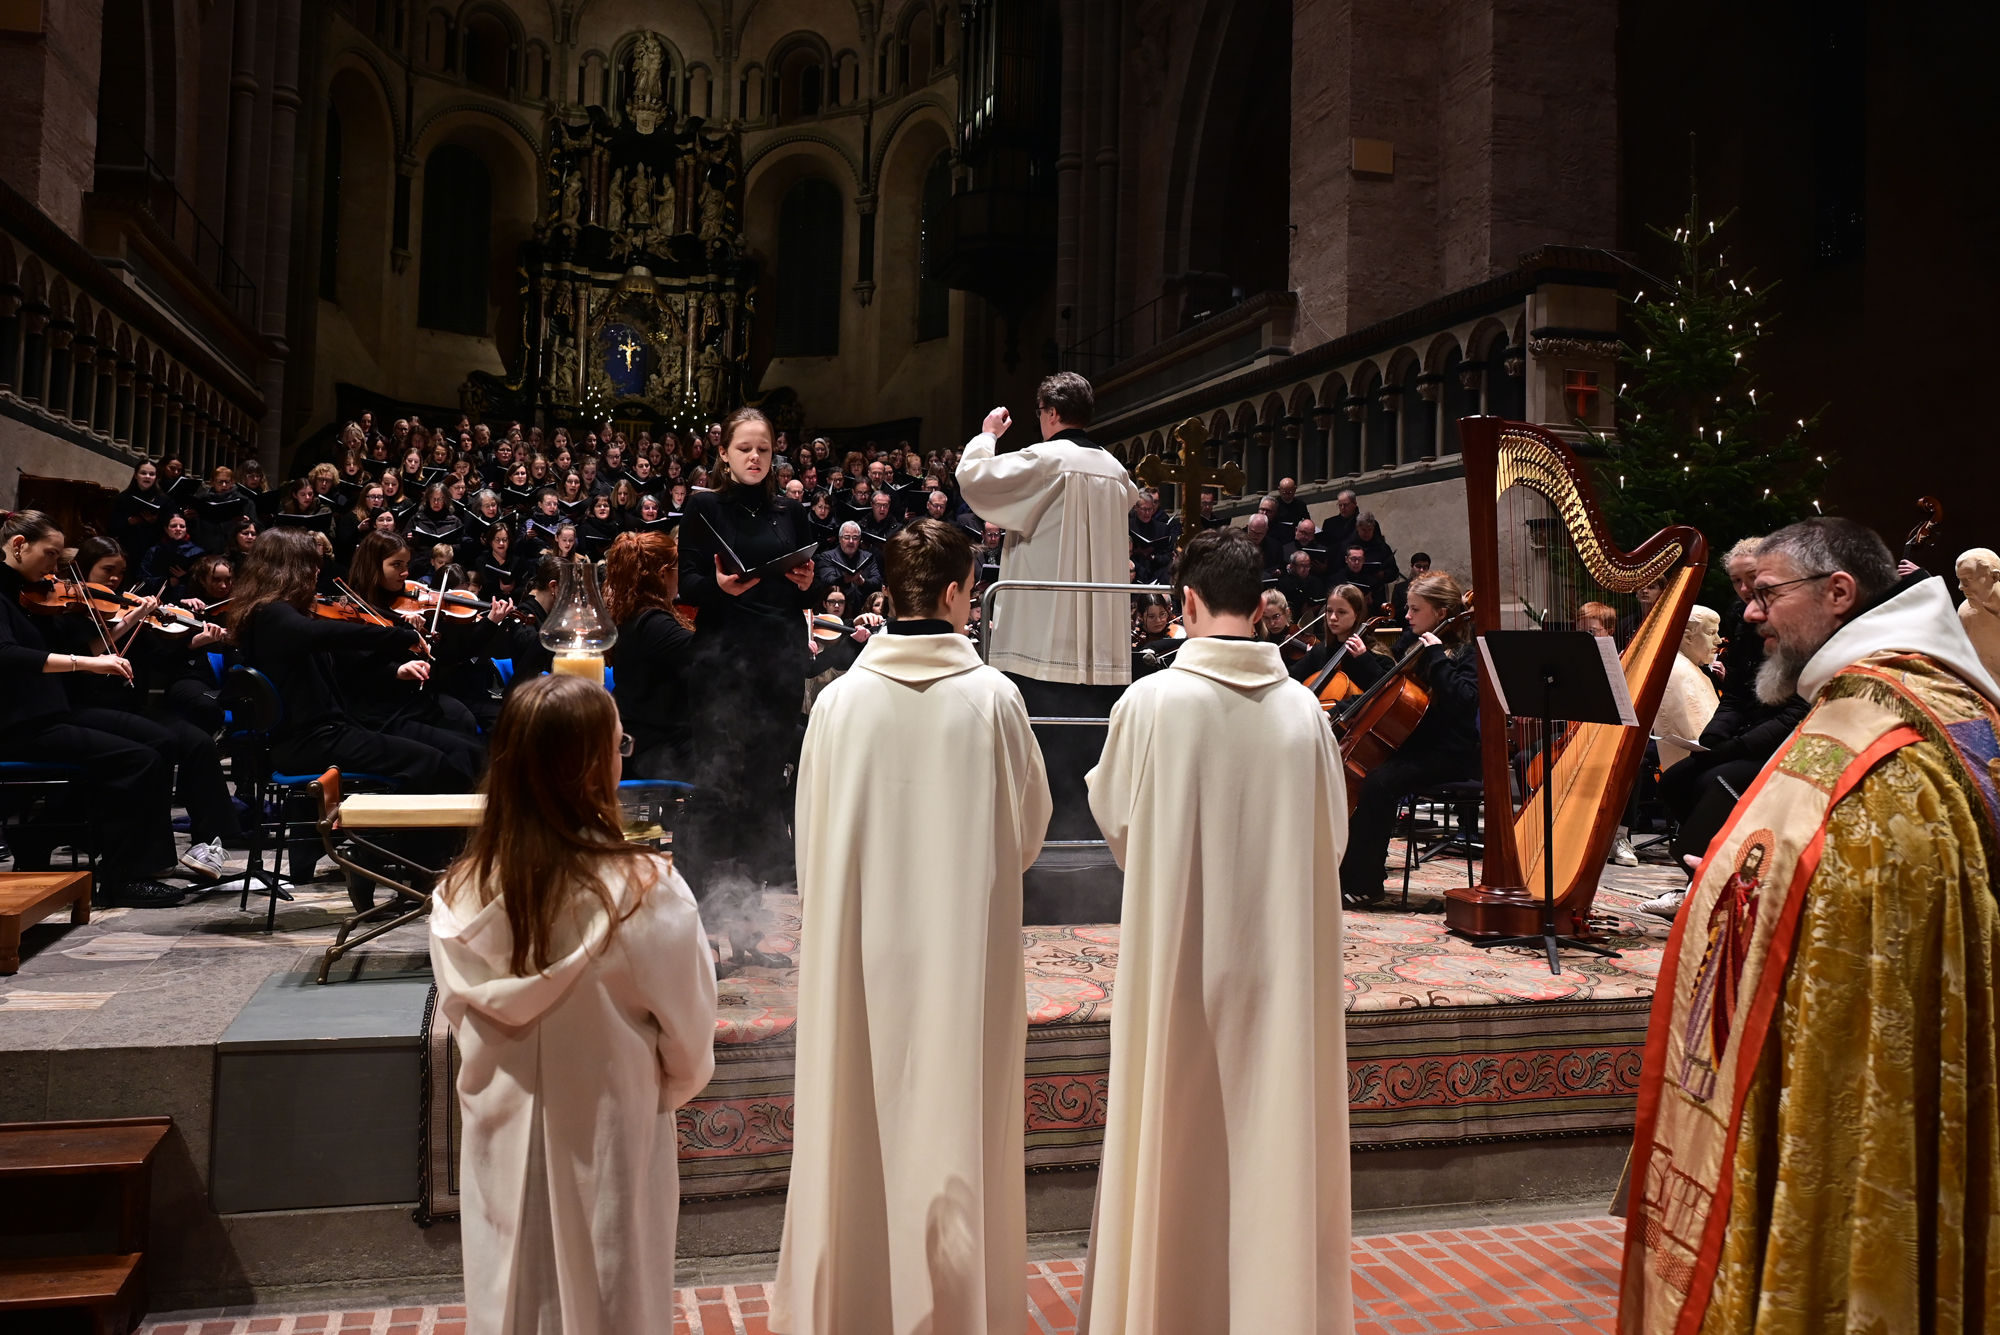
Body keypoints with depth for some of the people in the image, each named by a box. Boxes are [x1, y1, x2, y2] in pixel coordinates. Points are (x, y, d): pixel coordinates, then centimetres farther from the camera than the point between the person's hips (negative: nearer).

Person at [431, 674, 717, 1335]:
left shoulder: (461, 895, -13)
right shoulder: (646, 891, -24)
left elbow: (460, 1021, 2)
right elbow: (689, 1040, -12)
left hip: (504, 1143, 3)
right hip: (609, 1148, -3)